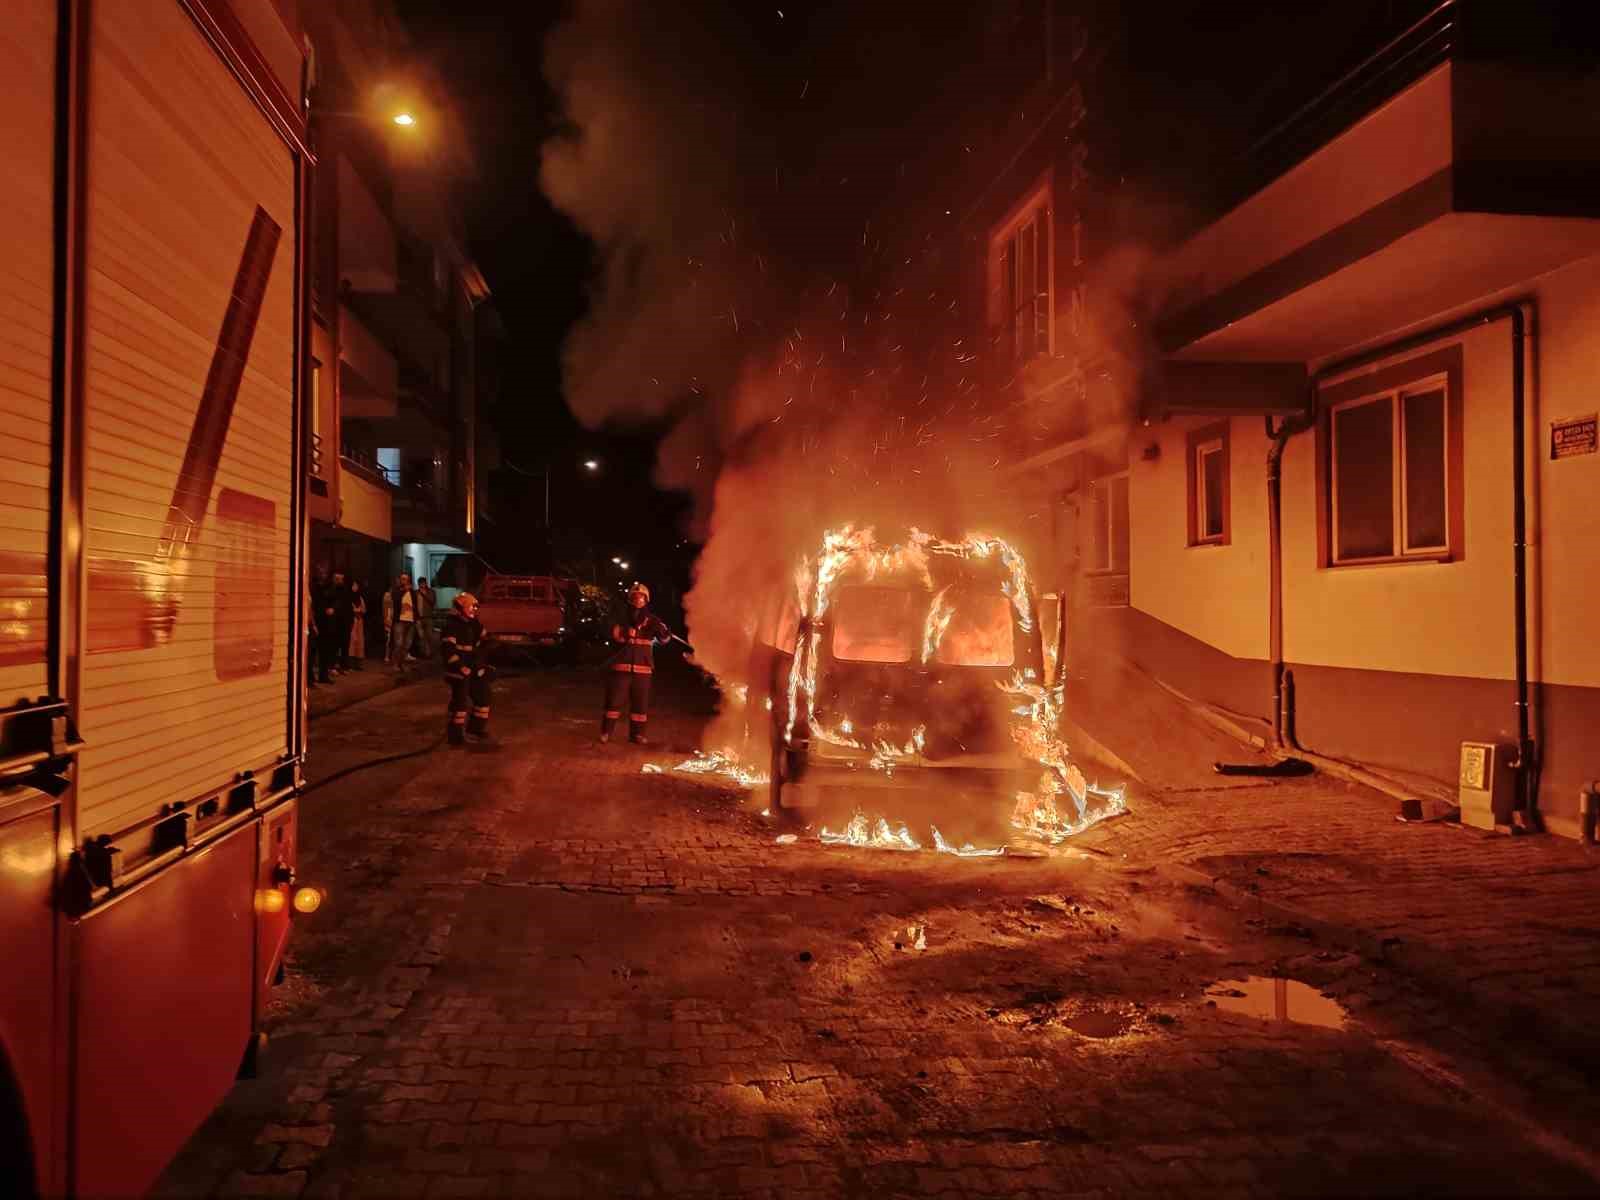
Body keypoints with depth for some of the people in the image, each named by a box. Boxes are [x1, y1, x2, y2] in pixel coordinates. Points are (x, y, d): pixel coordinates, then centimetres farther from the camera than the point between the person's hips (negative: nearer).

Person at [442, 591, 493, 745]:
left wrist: (481, 661, 14)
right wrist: (461, 667, -28)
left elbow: (484, 642, 21)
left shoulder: (474, 624, 8)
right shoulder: (452, 626, -16)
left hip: (474, 669, 8)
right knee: (460, 700, -9)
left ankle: (476, 727, 27)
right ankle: (455, 734, 1)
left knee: (482, 696, 12)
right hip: (459, 670, -8)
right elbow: (448, 650, -23)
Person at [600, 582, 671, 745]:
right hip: (622, 666, -1)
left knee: (641, 702, 2)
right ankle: (606, 731, 7)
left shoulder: (651, 620, 8)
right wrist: (632, 624, -23)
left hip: (643, 668, 1)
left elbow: (664, 638, -4)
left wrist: (662, 630, -27)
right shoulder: (623, 619, 8)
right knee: (615, 699, -3)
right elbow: (616, 634, -10)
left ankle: (637, 733, 12)